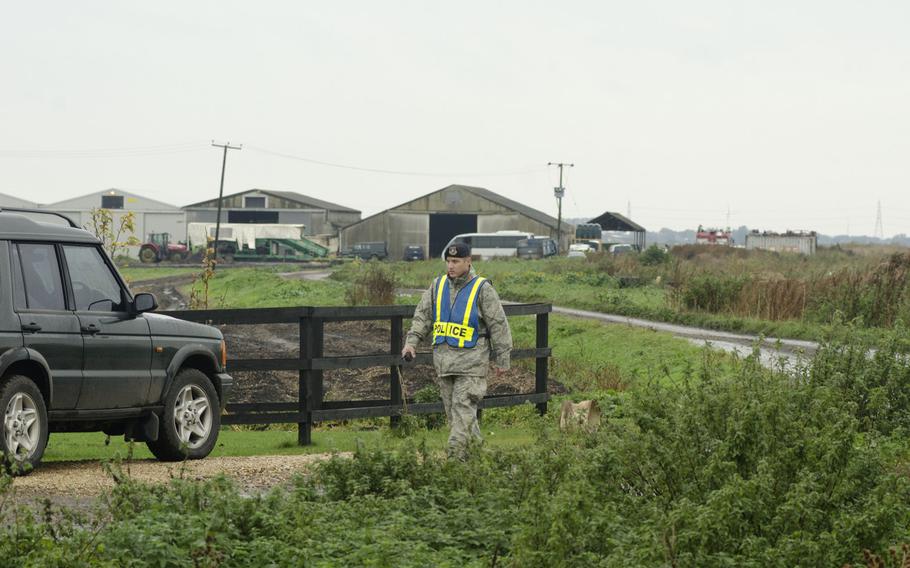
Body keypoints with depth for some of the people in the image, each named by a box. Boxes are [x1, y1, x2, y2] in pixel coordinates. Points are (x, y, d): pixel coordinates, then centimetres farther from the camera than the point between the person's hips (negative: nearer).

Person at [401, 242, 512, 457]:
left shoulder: (482, 289, -6)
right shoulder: (438, 286, 9)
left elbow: (498, 325, -3)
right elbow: (423, 315, 12)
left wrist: (502, 359, -2)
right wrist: (411, 341, -3)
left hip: (470, 360, -6)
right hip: (443, 357, 6)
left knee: (463, 408, -12)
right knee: (451, 409, 9)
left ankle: (455, 455, -14)